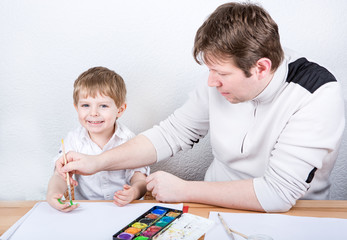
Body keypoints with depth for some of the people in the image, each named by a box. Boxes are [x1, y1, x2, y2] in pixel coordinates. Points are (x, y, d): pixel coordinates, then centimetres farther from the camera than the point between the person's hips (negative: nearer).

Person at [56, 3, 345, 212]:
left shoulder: (318, 95, -23)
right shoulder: (222, 81, -7)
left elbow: (279, 193, -27)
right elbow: (172, 133, 2)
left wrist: (183, 189, -21)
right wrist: (97, 162, -8)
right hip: (218, 205, 5)